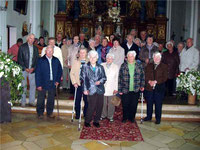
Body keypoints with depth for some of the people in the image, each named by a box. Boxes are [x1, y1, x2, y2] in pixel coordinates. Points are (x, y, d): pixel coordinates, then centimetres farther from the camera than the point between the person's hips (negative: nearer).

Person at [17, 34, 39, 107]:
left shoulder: (35, 48, 12)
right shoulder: (22, 47, 1)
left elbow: (37, 59, 8)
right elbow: (19, 59, -3)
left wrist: (33, 68, -6)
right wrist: (25, 68, -11)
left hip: (32, 70, 3)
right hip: (24, 69, -3)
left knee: (33, 85, 3)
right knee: (23, 85, 2)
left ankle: (32, 101, 13)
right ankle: (23, 101, 13)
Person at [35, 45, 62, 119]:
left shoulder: (56, 60, 5)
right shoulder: (41, 60, -4)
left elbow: (60, 71, 13)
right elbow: (37, 73, -6)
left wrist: (58, 80, 3)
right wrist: (38, 84, -10)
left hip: (53, 83, 3)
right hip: (43, 83, -3)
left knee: (51, 99, 11)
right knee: (41, 99, 7)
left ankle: (50, 113, 26)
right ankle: (40, 113, 22)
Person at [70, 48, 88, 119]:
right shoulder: (76, 62, 8)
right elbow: (72, 73, 7)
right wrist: (74, 82, -3)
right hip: (78, 84, 1)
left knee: (87, 100, 5)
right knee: (77, 100, 4)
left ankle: (86, 114, 21)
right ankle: (77, 114, 20)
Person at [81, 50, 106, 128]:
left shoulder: (100, 67, 12)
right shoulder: (85, 67, 5)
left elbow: (104, 77, 12)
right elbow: (83, 79, 1)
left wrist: (100, 81, -9)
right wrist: (85, 89, -5)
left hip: (100, 90, 3)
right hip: (91, 90, -3)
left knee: (100, 106, 5)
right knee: (92, 106, -5)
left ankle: (96, 121, 23)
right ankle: (87, 121, 15)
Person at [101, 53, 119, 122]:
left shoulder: (116, 67, 5)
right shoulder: (102, 65, 6)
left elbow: (116, 79, 4)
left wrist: (116, 88, -1)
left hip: (111, 89, 0)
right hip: (102, 88, 1)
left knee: (111, 103, 3)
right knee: (103, 103, 6)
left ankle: (110, 116, 18)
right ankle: (103, 115, 23)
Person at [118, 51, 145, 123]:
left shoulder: (139, 65, 3)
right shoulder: (123, 66, -2)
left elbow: (142, 76, 10)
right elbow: (120, 78, -2)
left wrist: (142, 85, 3)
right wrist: (119, 89, -5)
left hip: (136, 90, 1)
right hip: (125, 90, -1)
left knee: (134, 105, 10)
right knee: (125, 105, 8)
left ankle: (132, 117, 31)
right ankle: (125, 117, 29)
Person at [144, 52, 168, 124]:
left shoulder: (164, 66, 3)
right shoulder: (149, 65, 12)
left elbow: (164, 78, -5)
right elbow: (145, 75, 6)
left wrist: (155, 81, -15)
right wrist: (149, 81, -12)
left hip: (159, 88, -3)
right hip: (149, 87, 3)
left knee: (158, 104, 4)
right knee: (149, 103, 11)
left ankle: (158, 118, 17)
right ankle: (149, 116, 27)